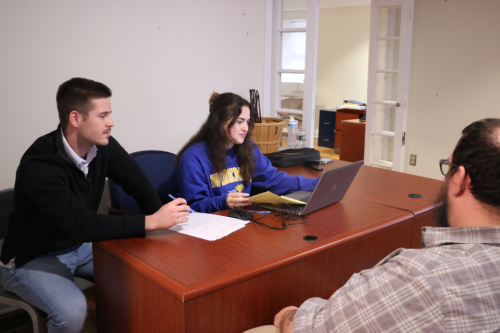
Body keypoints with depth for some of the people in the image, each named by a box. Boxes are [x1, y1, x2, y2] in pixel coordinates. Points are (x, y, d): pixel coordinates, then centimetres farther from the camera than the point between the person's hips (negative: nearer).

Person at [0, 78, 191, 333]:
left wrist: (162, 218, -21)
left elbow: (140, 186, -4)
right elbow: (80, 223, -37)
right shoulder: (39, 165, -30)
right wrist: (151, 223, -38)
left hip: (81, 245, 6)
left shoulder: (104, 146, -11)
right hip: (32, 259, -6)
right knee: (72, 310, -31)